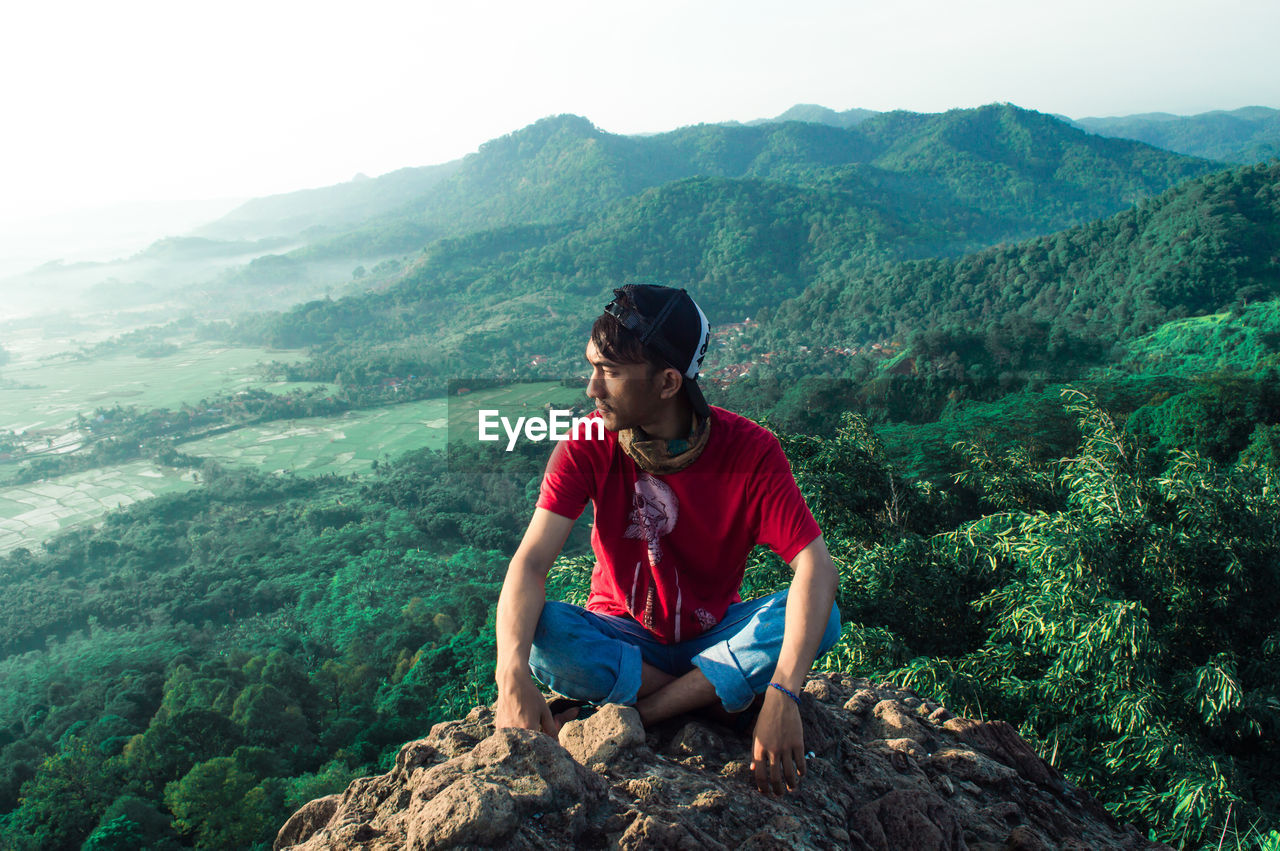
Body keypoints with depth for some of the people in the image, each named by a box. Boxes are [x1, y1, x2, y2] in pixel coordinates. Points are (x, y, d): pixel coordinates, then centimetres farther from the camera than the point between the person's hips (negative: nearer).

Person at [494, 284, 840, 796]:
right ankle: (720, 694, -17)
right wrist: (512, 674, -43)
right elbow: (532, 561, -24)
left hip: (715, 634, 0)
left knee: (821, 620, -28)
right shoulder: (589, 445, -16)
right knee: (539, 631, -31)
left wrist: (782, 695, -41)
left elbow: (815, 566, -27)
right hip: (622, 635, 0)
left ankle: (632, 717, -23)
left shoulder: (749, 451, -19)